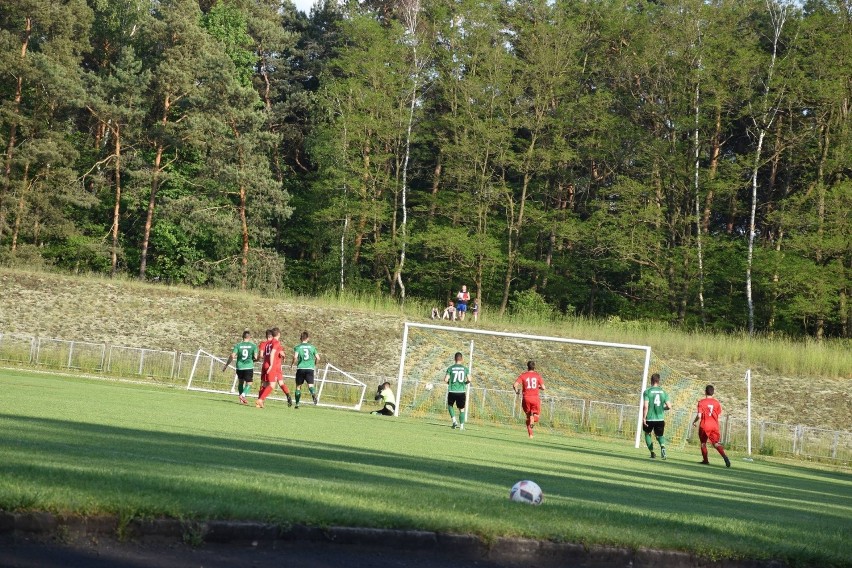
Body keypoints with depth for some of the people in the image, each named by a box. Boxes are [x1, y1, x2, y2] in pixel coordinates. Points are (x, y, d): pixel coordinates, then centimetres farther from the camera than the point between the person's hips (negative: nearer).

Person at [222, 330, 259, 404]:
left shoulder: (238, 345, 0)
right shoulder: (253, 346, -1)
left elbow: (232, 356, -5)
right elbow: (256, 357, -5)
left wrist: (226, 365, 3)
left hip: (239, 367, 2)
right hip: (249, 367, -2)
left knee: (240, 382, 21)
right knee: (249, 384, 4)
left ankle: (241, 398, 22)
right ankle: (243, 395, -20)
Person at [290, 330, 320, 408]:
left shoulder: (298, 347, 2)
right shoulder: (312, 347, 8)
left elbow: (295, 357, -13)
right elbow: (318, 358, 5)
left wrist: (292, 364, 5)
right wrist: (314, 365, 23)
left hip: (301, 368, -1)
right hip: (310, 368, 1)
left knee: (298, 386, 12)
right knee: (310, 384, -8)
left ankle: (297, 403, 12)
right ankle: (313, 393, -42)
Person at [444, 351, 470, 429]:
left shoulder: (450, 368, -3)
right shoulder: (465, 369, 0)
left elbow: (446, 380, -7)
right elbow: (469, 380, -6)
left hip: (452, 391, -1)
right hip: (462, 391, 1)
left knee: (450, 405, 22)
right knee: (461, 409, 13)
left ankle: (454, 420, 4)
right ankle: (461, 425, 9)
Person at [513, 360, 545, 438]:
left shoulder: (523, 375, 1)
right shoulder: (537, 375, 2)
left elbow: (515, 385, -9)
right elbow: (543, 387, -3)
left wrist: (516, 391, 11)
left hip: (526, 398, 1)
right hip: (535, 398, -1)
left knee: (528, 415, 16)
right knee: (536, 415, 11)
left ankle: (530, 434, 7)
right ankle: (533, 418, -27)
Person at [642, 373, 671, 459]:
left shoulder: (647, 391, -8)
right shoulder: (663, 392, 2)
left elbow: (645, 406, -16)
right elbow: (669, 407, -1)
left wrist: (644, 418, -9)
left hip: (649, 418, -2)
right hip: (660, 418, 2)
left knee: (647, 433, 22)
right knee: (660, 435, 17)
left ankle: (652, 452, 14)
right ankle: (662, 446, -16)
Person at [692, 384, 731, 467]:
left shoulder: (701, 402, -8)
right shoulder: (717, 403, 2)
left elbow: (699, 415, -12)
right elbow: (719, 415, 4)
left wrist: (694, 422, 6)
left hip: (704, 425, -3)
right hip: (714, 426, 3)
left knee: (703, 443, 17)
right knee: (716, 443, 2)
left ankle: (705, 460, 20)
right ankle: (725, 456, -21)